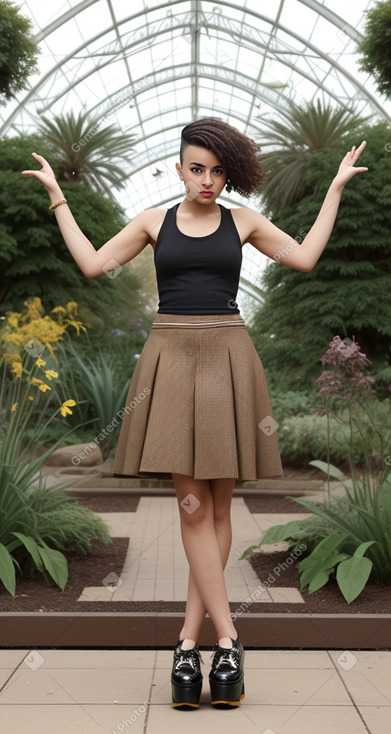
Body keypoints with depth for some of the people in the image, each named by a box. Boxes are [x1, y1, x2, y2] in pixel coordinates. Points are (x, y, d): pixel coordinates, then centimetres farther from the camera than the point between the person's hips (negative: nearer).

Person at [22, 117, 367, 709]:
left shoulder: (242, 222, 10)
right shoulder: (154, 222, 10)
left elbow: (305, 257, 10)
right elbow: (93, 263, 9)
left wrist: (336, 188, 14)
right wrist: (58, 198, 13)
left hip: (227, 358, 1)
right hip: (171, 359, 0)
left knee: (218, 506, 1)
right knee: (193, 505, -7)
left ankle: (189, 642, 9)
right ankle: (227, 641, -3)